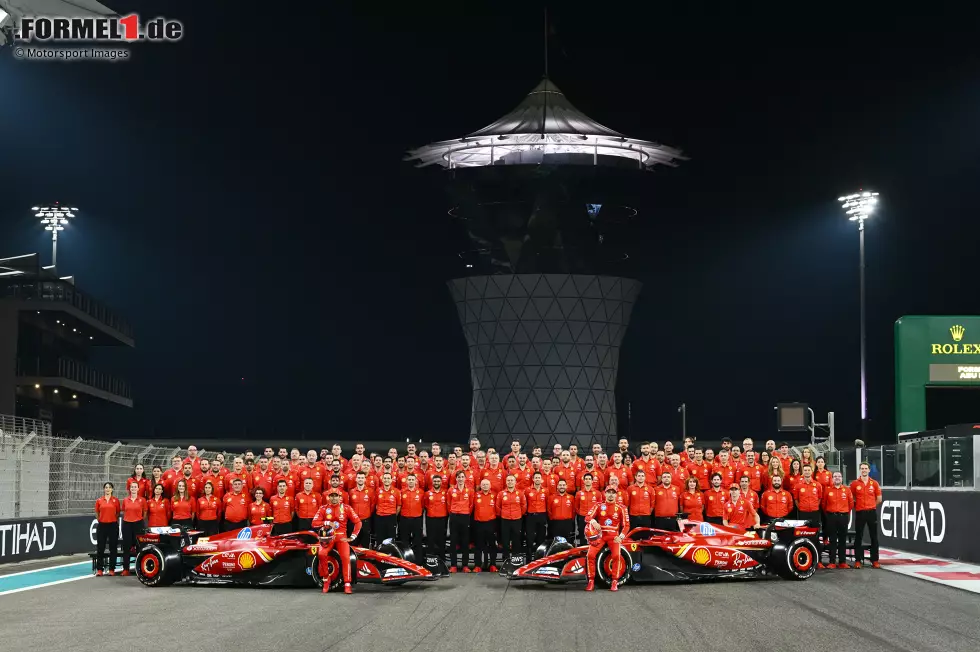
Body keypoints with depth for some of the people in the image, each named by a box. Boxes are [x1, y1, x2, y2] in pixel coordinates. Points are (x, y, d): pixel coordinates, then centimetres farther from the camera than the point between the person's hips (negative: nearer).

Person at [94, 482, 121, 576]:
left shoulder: (116, 500, 1)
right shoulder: (99, 501, 4)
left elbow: (118, 513, 8)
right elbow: (97, 513, 13)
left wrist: (115, 521, 4)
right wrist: (100, 520, 7)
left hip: (113, 525, -1)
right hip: (102, 525, 1)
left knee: (113, 547, 3)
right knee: (100, 547, 2)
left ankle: (111, 569, 10)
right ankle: (99, 569, 8)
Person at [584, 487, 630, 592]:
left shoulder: (621, 507, 5)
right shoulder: (598, 505, 8)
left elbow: (626, 525, 5)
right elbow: (588, 517, -2)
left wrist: (621, 537, -9)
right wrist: (593, 522, -25)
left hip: (614, 536, -1)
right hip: (600, 534, 1)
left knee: (616, 555, -26)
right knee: (590, 555, -19)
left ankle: (615, 581, -11)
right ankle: (591, 581, -4)